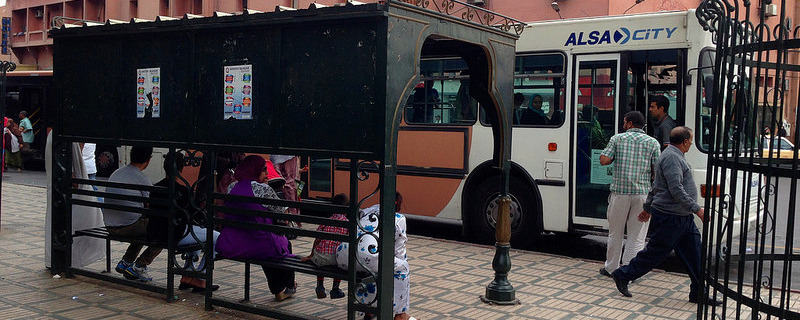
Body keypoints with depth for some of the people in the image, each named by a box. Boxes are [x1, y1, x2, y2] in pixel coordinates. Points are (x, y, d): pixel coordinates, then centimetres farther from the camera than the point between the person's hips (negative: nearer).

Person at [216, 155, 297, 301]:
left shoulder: (232, 187, 7)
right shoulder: (264, 190, -12)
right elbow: (281, 212, 0)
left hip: (228, 247, 6)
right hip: (256, 247, -6)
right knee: (285, 243, 26)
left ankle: (277, 289, 43)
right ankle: (287, 288, 38)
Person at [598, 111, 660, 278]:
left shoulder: (617, 139, 2)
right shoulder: (653, 142, 4)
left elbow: (604, 160, -5)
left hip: (619, 191, 0)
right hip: (642, 192, 0)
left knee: (615, 233, 13)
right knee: (636, 236, 6)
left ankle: (611, 267, 22)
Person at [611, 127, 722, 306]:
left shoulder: (674, 156, 20)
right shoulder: (672, 157, -15)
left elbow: (656, 187, 26)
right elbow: (676, 189, -25)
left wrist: (648, 208, 30)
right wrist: (696, 209, -23)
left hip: (683, 218, 11)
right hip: (669, 217, -11)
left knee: (694, 254, 8)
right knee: (655, 252, -1)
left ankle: (699, 293, 14)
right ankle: (622, 276, 12)